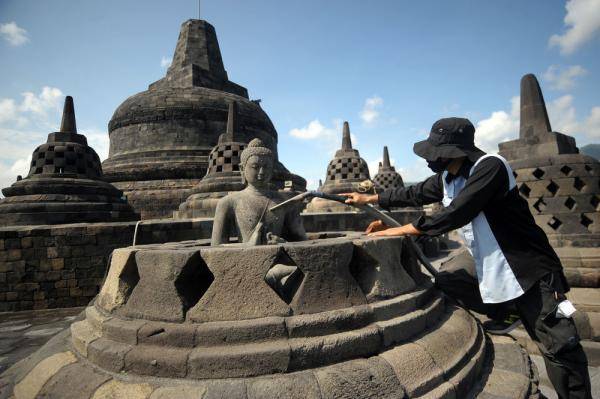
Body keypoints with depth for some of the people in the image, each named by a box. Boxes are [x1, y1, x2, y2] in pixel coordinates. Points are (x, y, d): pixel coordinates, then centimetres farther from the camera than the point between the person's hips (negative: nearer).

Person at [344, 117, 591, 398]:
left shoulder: (489, 167, -26)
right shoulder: (446, 178, -2)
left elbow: (453, 215, -30)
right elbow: (414, 194, 12)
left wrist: (399, 231, -23)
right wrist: (369, 198, 15)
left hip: (526, 265, -7)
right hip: (484, 259, 8)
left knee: (558, 347, -5)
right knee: (444, 283, 10)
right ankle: (503, 312, 24)